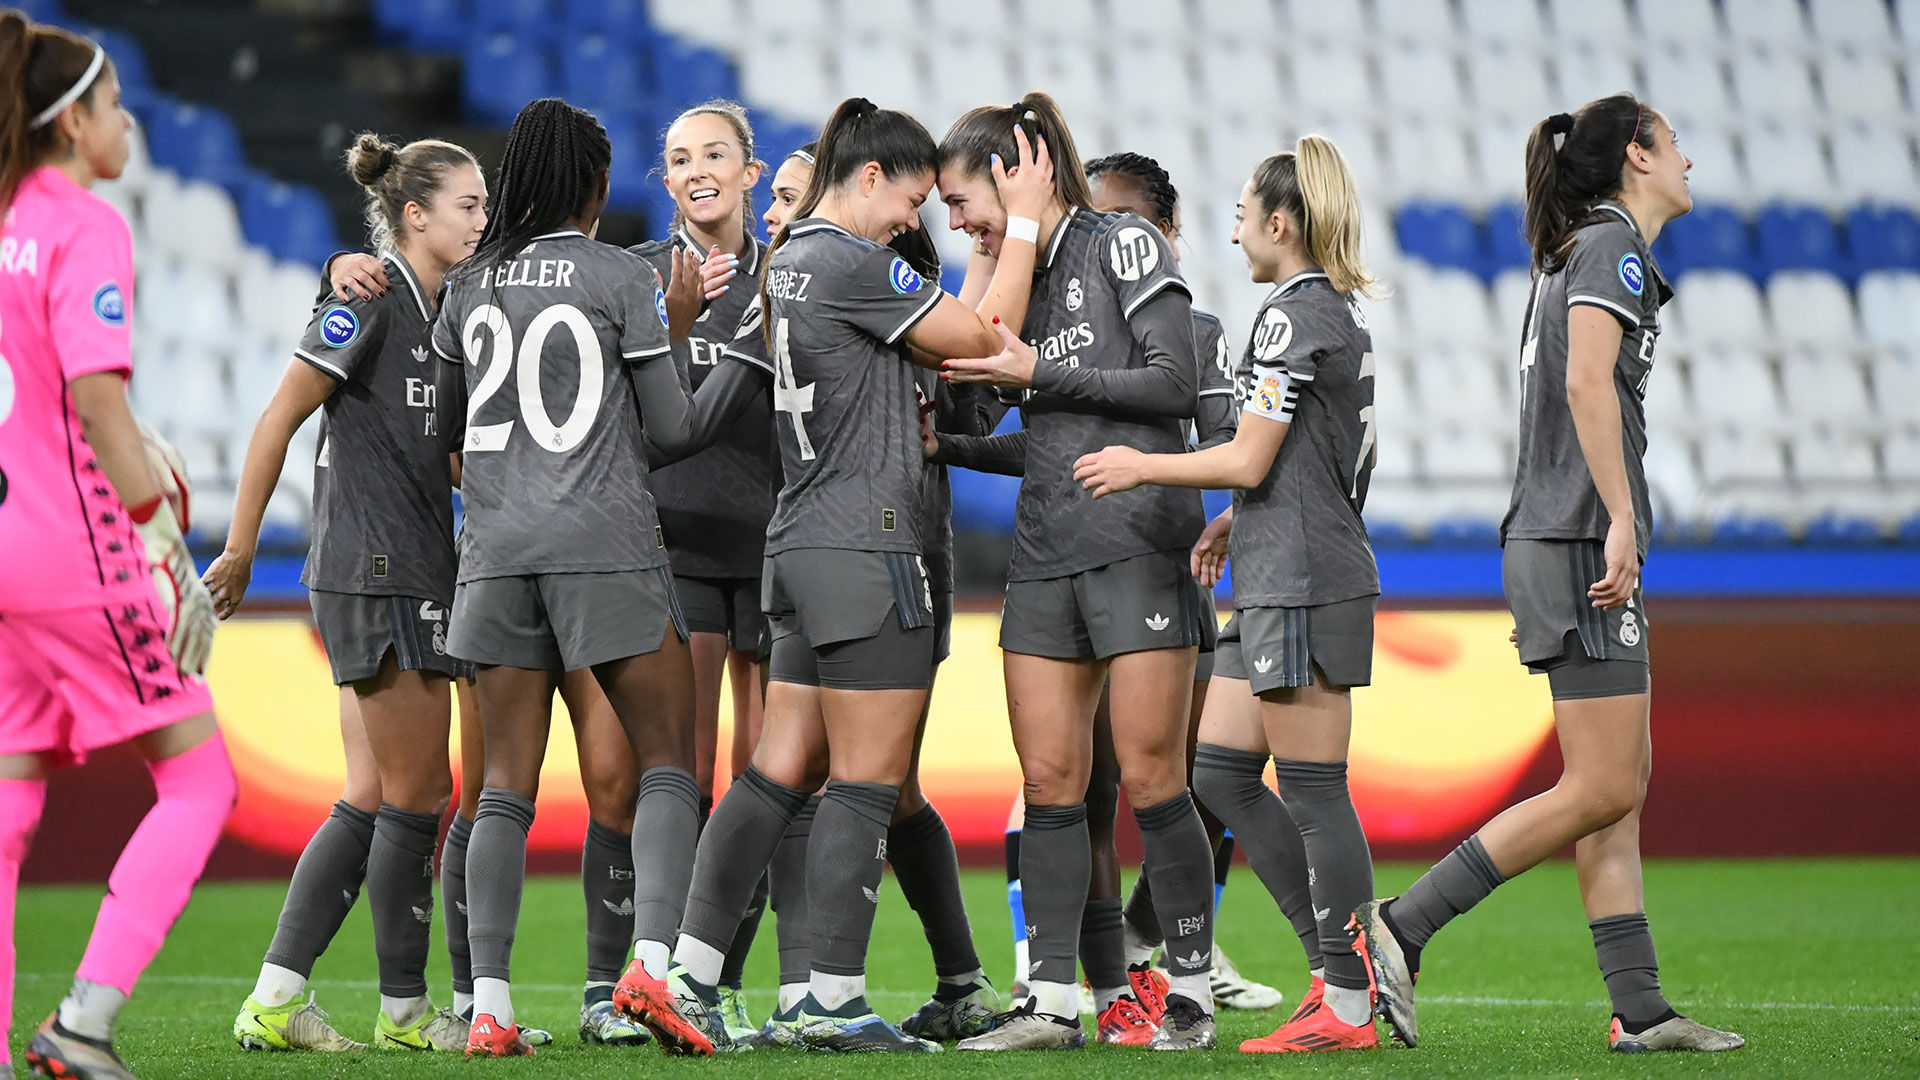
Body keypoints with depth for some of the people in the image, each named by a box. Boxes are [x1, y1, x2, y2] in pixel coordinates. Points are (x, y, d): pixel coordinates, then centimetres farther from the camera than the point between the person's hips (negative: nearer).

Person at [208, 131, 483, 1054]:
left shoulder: (445, 312, 15)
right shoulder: (369, 299, -11)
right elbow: (279, 419, -11)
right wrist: (240, 549, -11)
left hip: (418, 579, 9)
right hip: (374, 575, -9)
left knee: (375, 797, 8)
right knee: (416, 795, -3)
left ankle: (276, 997, 8)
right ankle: (404, 1008, 8)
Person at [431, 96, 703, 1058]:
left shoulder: (471, 283, 9)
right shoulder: (621, 277, -3)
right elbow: (673, 428, -1)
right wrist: (673, 331, 16)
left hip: (496, 548, 4)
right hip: (604, 544, -4)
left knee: (507, 784, 5)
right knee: (667, 762, 3)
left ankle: (489, 1004, -4)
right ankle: (652, 956, -16)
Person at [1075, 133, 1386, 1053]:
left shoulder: (1294, 314, -13)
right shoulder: (1343, 313, 17)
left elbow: (1248, 461, -15)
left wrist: (1139, 467, -4)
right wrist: (1226, 524, 23)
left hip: (1299, 585, -10)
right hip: (1286, 583, 10)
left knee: (1313, 791, -6)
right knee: (1218, 774, 10)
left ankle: (1347, 1006, -2)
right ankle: (1348, 948, 11)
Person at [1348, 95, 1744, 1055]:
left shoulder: (1578, 254, 22)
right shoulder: (1611, 246, -7)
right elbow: (1589, 381, -20)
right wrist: (1620, 519, -26)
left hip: (1564, 547, 10)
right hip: (1581, 543, -10)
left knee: (1619, 792, 7)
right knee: (1601, 789, -10)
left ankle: (1639, 1009, 5)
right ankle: (1399, 926, -11)